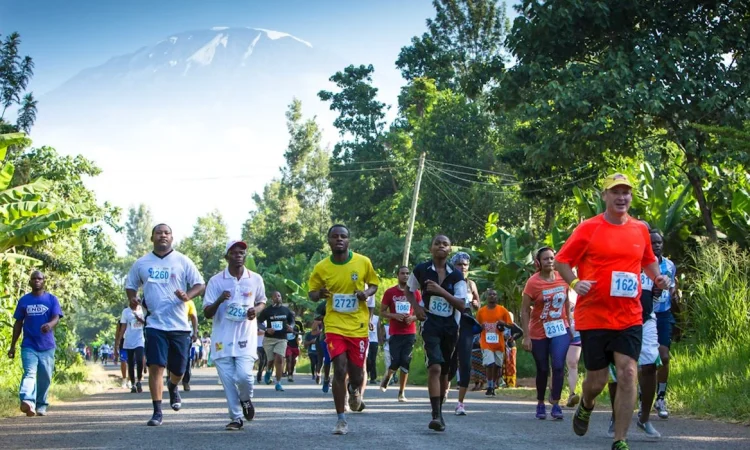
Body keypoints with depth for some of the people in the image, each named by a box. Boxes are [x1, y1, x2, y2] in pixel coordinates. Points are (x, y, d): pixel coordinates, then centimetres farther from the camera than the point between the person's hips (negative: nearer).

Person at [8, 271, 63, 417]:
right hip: (29, 346, 0)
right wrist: (12, 346, 9)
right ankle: (28, 402, -38)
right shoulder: (23, 301, 8)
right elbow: (18, 323, 12)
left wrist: (50, 325, -34)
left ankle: (41, 406, 22)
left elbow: (56, 318, -9)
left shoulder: (52, 299, 4)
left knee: (45, 377, 7)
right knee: (29, 373, -18)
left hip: (47, 346, 1)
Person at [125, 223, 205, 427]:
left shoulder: (182, 261, 3)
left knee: (178, 368, 8)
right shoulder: (141, 264, 7)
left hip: (180, 324, 0)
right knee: (155, 366, -9)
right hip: (155, 324, 0)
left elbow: (200, 285, 3)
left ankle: (173, 387, 43)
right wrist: (132, 298, -3)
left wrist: (188, 296, -18)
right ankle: (157, 412, -3)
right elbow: (130, 285, 19)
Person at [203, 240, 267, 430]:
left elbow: (262, 302, 21)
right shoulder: (216, 281, 0)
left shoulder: (255, 279, 5)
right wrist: (219, 301, -21)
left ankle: (246, 400, 17)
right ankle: (236, 417, 14)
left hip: (246, 337, 0)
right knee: (227, 379, 0)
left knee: (244, 375, -16)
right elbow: (207, 313, 0)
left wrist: (256, 310, -3)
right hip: (222, 338, 0)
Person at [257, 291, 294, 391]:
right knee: (272, 360, 0)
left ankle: (278, 383, -7)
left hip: (282, 339, 1)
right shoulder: (267, 310, -2)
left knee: (279, 359, -14)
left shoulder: (286, 310, 7)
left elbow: (292, 321, 19)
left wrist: (291, 327, -4)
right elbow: (259, 322, 0)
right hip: (269, 338, -1)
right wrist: (266, 329, -17)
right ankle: (268, 371, 38)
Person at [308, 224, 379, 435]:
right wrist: (319, 294, -17)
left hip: (359, 326, 1)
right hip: (335, 325, -1)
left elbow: (374, 284, 10)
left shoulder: (363, 262, -5)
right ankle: (341, 419, 0)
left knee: (356, 372, 5)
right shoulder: (321, 268, -5)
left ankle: (355, 391, 44)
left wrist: (367, 293, -13)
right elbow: (312, 293, 6)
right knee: (340, 370, -12)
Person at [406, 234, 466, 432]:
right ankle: (436, 415, -22)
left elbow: (462, 305, -8)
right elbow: (409, 291, 16)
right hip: (430, 324, -2)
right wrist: (416, 307, -3)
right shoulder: (421, 270, -1)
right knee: (435, 367, -19)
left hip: (450, 327, 3)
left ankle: (439, 409, 29)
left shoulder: (456, 275, -1)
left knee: (445, 371, 11)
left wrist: (441, 291, -20)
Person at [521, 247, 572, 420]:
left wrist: (570, 323, 13)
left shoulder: (563, 278, -2)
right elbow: (525, 311, -11)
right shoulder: (533, 282, -13)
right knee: (543, 370, 8)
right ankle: (540, 404, 26)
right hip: (539, 333, -2)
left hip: (560, 329, 2)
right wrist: (526, 336, -14)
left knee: (559, 366, -13)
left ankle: (555, 404, -3)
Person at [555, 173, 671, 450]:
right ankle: (586, 406, 42)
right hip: (593, 316, -2)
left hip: (629, 318, 2)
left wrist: (657, 277, 5)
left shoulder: (640, 229, 8)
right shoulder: (589, 228, -4)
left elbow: (648, 261, 25)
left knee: (627, 373, -11)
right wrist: (574, 283, -17)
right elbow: (561, 260, 0)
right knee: (598, 379, 5)